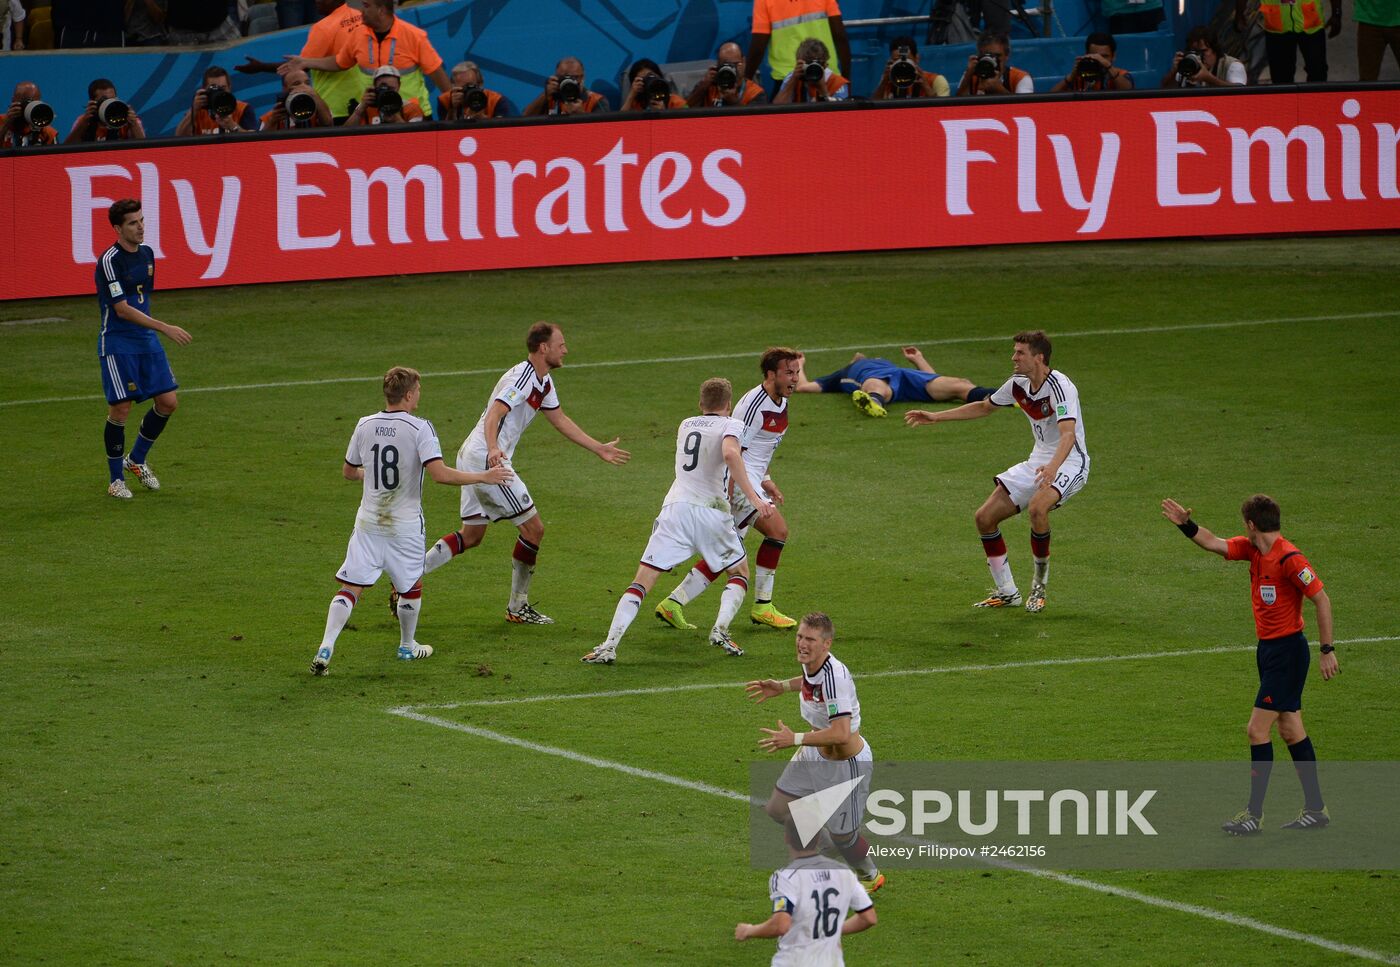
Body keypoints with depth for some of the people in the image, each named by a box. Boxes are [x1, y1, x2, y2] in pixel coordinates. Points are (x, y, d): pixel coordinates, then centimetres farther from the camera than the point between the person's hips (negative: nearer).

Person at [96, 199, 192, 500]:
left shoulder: (146, 254, 8)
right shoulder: (110, 260, -17)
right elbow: (122, 309, -22)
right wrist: (165, 328, -25)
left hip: (146, 340, 7)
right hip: (117, 343, -7)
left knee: (168, 402, 3)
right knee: (121, 409, -6)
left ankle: (136, 460, 24)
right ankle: (115, 479, 9)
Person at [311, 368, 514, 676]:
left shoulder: (365, 426, 1)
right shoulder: (419, 428, -14)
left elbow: (348, 471, 12)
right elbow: (440, 474, -22)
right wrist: (483, 477, -12)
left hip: (368, 523, 3)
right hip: (405, 524, -3)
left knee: (350, 587, 1)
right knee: (412, 586, 20)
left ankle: (326, 647, -16)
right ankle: (407, 645, 35)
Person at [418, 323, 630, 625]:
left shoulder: (544, 382, 14)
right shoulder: (522, 378, -18)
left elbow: (560, 420, 26)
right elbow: (494, 414, -30)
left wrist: (599, 449, 27)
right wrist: (493, 449, -48)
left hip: (472, 457, 10)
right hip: (486, 459, -10)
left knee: (471, 535, 15)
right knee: (533, 528, -3)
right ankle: (518, 608, 5)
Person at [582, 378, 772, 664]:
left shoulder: (686, 425, 23)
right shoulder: (730, 425, 7)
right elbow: (730, 453, -16)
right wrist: (754, 498, -19)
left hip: (675, 506, 3)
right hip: (711, 509, -3)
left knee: (642, 582, -1)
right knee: (740, 573, 20)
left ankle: (609, 646, -15)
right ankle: (721, 628, -3)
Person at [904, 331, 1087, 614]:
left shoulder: (1060, 386, -23)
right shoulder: (1018, 384, 2)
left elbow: (1068, 433, -37)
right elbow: (983, 407, 20)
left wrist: (1052, 467, -55)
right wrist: (936, 417, 17)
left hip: (1069, 461, -8)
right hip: (1038, 461, 8)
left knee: (1038, 506, -37)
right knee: (985, 517, -1)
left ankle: (1040, 584, -15)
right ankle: (1007, 592, 12)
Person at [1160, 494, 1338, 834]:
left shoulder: (1289, 559, -20)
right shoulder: (1253, 550, 5)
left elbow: (1322, 600, -18)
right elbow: (1214, 544, 10)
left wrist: (1327, 650, -17)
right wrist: (1186, 525, -6)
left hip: (1286, 650, -9)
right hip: (1269, 649, 9)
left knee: (1258, 730, -7)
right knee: (1291, 731, 13)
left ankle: (1254, 814, -2)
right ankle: (1315, 808, 19)